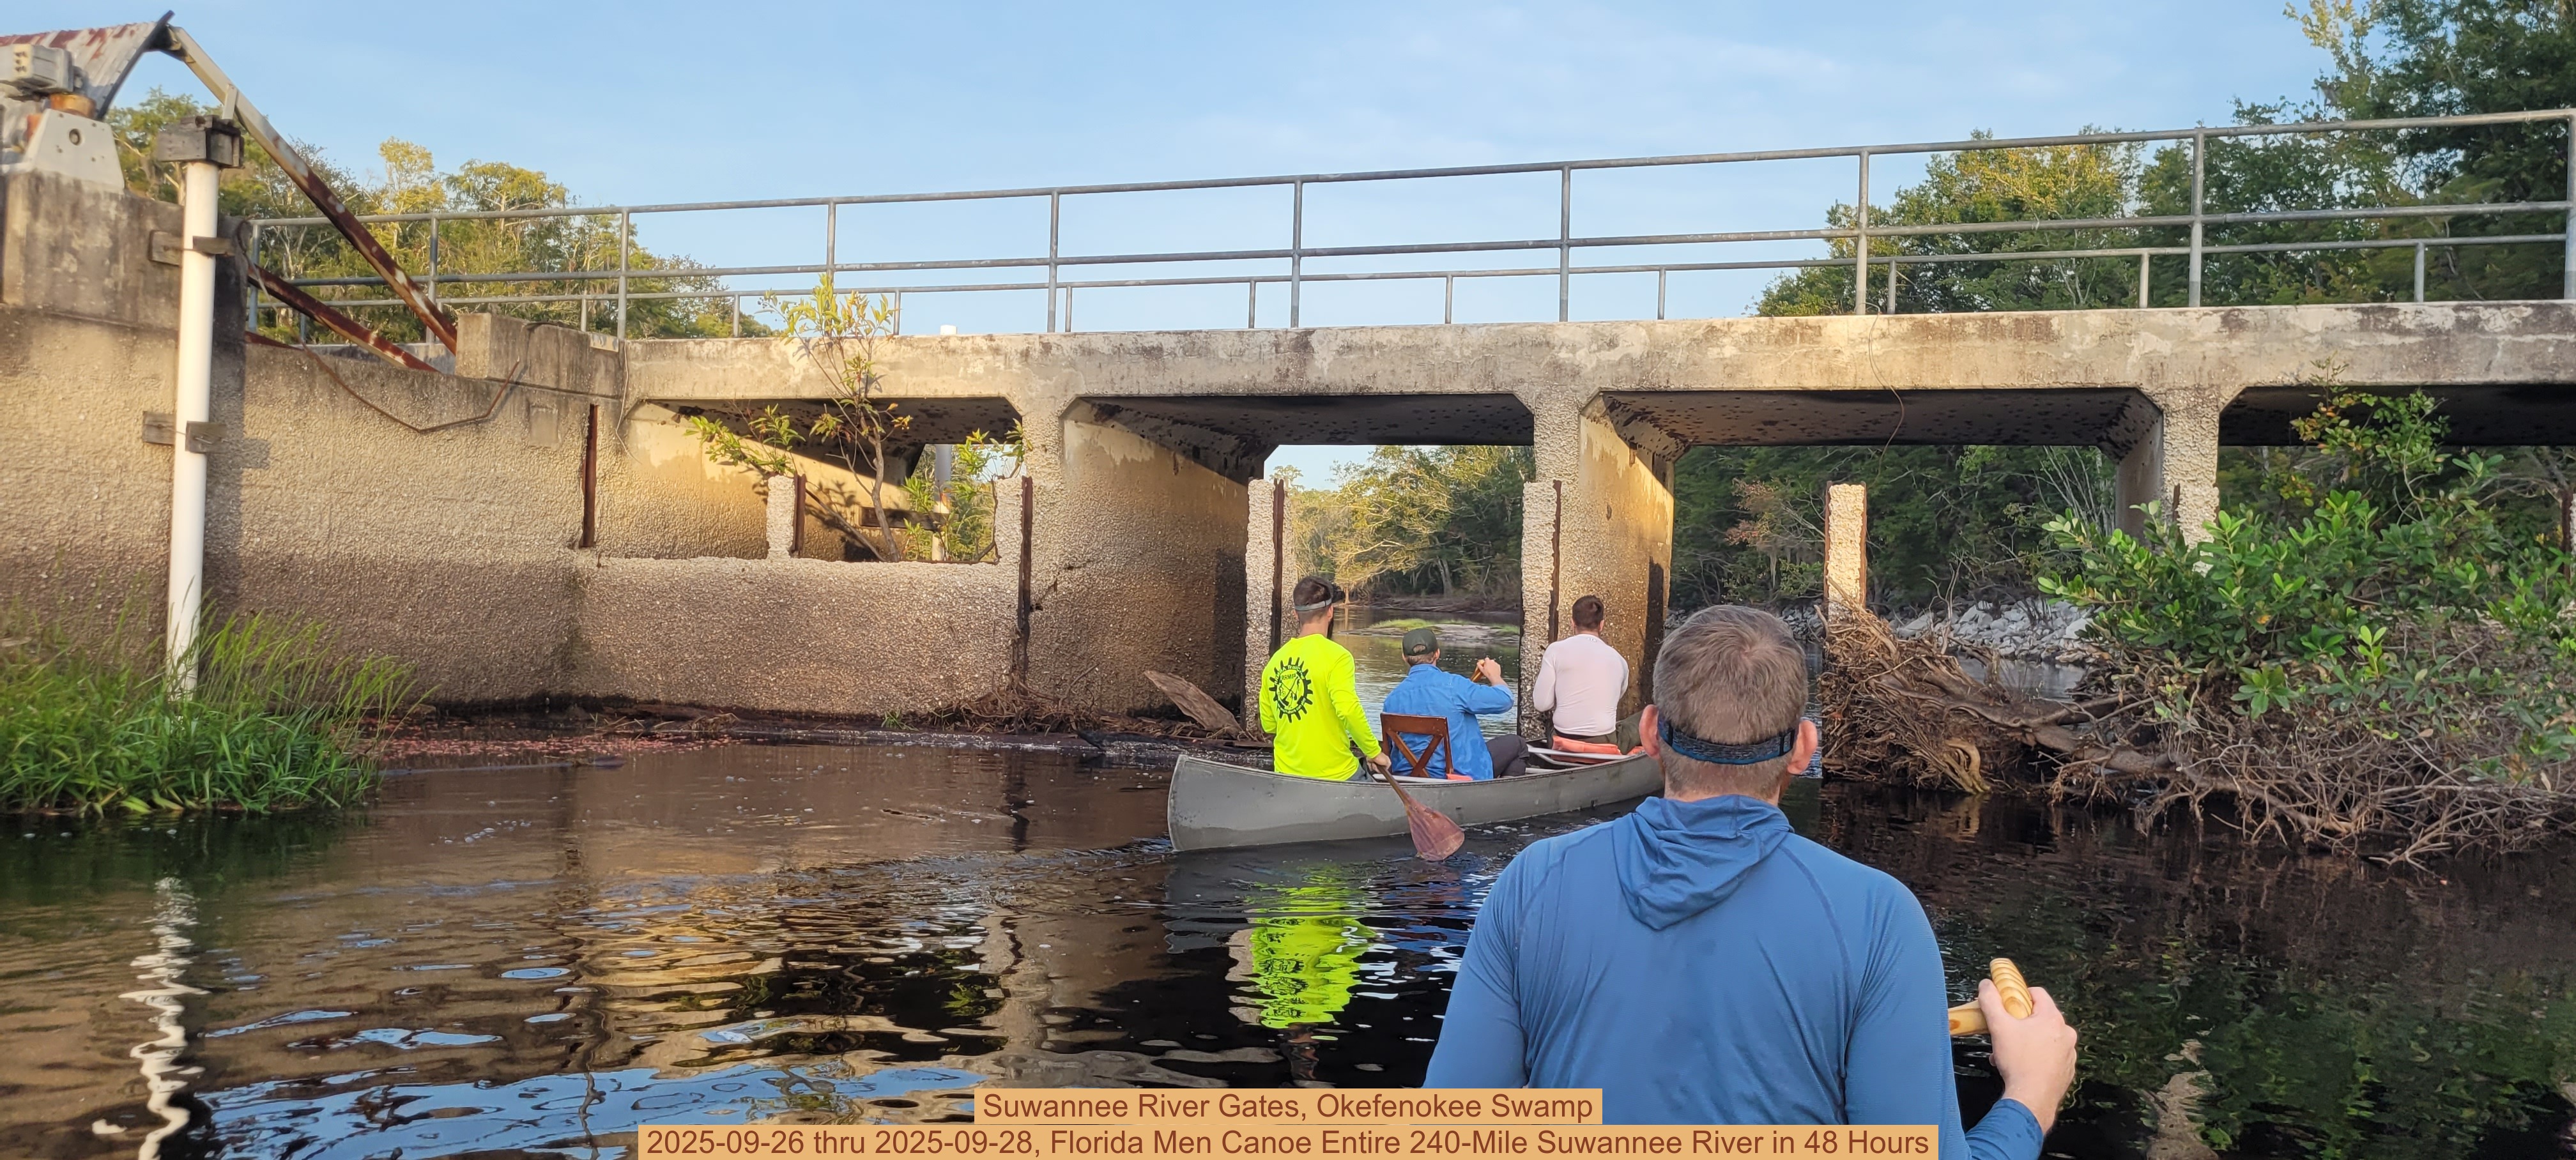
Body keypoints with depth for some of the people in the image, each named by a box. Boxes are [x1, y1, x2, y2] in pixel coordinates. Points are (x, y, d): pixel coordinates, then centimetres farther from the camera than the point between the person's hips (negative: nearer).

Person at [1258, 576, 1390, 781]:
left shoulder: (1276, 660, 7)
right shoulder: (1336, 656, -12)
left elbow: (1268, 726, 13)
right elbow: (1349, 710, -24)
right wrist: (1374, 752, -13)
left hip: (1285, 773, 5)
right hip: (1334, 775, -5)